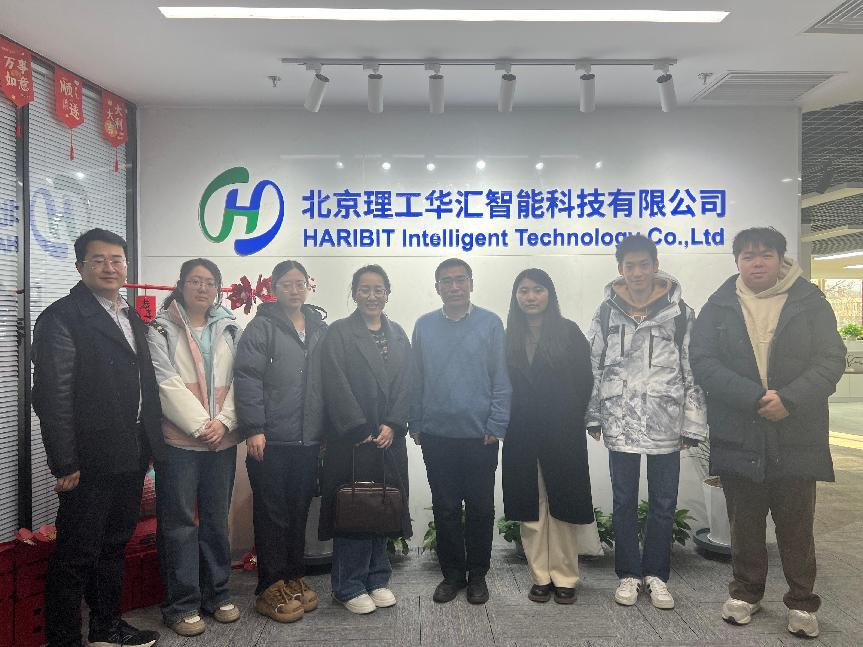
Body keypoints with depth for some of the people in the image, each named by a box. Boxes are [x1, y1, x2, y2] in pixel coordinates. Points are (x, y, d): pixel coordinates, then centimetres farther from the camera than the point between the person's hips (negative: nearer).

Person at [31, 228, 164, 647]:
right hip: (91, 461, -8)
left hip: (132, 457, 8)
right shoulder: (62, 318, -11)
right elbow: (52, 397, -16)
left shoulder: (132, 318, 12)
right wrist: (64, 464, -17)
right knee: (76, 553, 5)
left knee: (114, 543, 20)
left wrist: (151, 443, 10)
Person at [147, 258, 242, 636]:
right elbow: (167, 383, -8)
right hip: (178, 439, -3)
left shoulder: (230, 330, 11)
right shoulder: (162, 329, 2)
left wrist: (224, 422, -10)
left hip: (223, 440, 3)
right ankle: (181, 605, 14)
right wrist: (200, 425, -13)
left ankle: (217, 594, 25)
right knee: (179, 523, 2)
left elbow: (239, 381, 4)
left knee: (216, 519, 12)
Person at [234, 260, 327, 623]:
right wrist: (254, 429, -16)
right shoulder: (261, 327, -4)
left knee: (299, 512, 14)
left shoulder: (320, 330, 12)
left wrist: (325, 429, 12)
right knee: (272, 515, 4)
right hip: (270, 441, -5)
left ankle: (294, 578, 29)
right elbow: (247, 379, -11)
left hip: (308, 442, 5)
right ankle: (271, 589, 17)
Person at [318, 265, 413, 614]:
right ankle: (349, 587, 17)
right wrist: (360, 432, -13)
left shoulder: (398, 334, 12)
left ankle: (378, 580, 26)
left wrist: (392, 425, -6)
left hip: (389, 439, 4)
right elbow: (337, 386, -9)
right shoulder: (338, 333, -2)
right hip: (351, 441, -4)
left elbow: (405, 384, 6)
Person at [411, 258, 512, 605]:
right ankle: (452, 573, 27)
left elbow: (501, 379, -2)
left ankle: (477, 574, 26)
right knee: (445, 508, 11)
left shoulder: (491, 323, -1)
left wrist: (496, 426, -7)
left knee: (481, 508, 9)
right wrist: (415, 425, 4)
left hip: (480, 435, -1)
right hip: (436, 435, 2)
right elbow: (416, 379, 7)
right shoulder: (424, 326, 5)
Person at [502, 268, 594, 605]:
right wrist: (507, 423, 1)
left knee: (561, 506, 4)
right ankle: (541, 577, 19)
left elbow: (584, 381, 0)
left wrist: (570, 419, 0)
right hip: (522, 435, 2)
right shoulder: (509, 337, 6)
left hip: (563, 434, -2)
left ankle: (564, 578, 17)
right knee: (531, 508, 7)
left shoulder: (568, 331, 0)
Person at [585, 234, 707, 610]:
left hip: (665, 424, 0)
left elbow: (693, 372, 0)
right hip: (620, 424, 1)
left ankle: (656, 574, 28)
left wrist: (693, 425, -2)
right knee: (624, 502, 11)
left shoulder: (680, 313, -1)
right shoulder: (606, 313, 3)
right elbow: (594, 367, 6)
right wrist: (593, 416, 4)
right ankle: (629, 574, 27)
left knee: (663, 504, 10)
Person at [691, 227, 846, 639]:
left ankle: (802, 602, 29)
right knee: (744, 523, 15)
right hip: (737, 437, 1)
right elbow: (702, 360, -7)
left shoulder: (810, 301, 2)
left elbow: (832, 359, -4)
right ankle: (746, 592, 33)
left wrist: (790, 400, -19)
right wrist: (753, 397, -19)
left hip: (796, 437, 0)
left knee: (796, 525, 10)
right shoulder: (719, 305, 3)